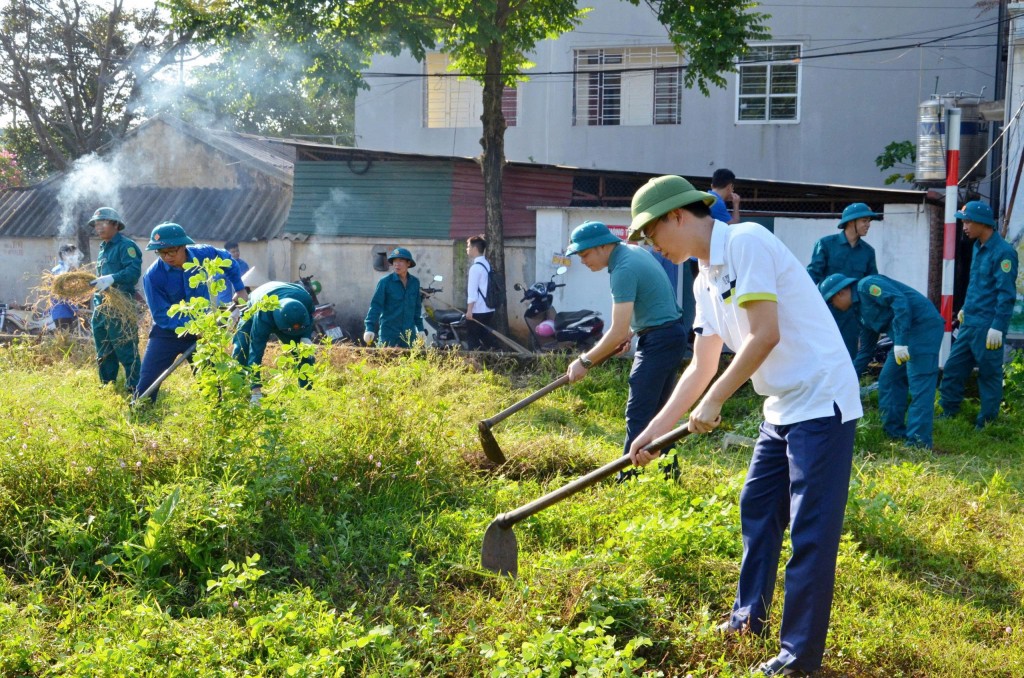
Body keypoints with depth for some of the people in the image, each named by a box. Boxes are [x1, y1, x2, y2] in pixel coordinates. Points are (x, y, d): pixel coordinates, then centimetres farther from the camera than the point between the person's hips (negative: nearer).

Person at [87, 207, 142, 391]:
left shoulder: (126, 245, -8)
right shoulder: (103, 248, 21)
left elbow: (134, 270, -23)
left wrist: (112, 279, -31)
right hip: (101, 306, 10)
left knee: (126, 350, -10)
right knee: (103, 353, 15)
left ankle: (134, 388, -6)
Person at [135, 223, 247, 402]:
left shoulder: (203, 254, -14)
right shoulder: (153, 276, -22)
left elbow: (228, 261, 9)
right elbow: (161, 314, -21)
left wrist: (240, 289, 7)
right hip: (167, 333, -2)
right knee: (147, 382, -5)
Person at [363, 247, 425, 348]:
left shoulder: (414, 282, 8)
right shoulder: (385, 282, -5)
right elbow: (375, 305, -9)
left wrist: (420, 328, 17)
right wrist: (370, 328, -17)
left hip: (409, 334, 4)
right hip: (389, 334, -4)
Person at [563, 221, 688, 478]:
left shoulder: (624, 269, -20)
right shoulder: (634, 251, 10)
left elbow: (618, 332, -21)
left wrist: (585, 361, -12)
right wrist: (629, 334, 12)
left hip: (658, 340, -10)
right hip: (672, 334, 10)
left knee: (638, 416, -9)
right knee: (656, 413, 14)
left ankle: (627, 481, -9)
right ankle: (669, 475, 18)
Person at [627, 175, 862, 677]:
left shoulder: (746, 242, -15)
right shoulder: (705, 281, 12)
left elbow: (765, 335, -21)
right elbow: (701, 367, 18)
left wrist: (713, 402, -13)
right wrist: (653, 430, 17)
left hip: (821, 401, -10)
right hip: (782, 408, 10)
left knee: (811, 532, -5)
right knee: (757, 509, 19)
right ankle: (749, 617, 34)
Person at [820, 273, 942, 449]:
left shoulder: (867, 285, -8)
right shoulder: (860, 308, 21)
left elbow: (899, 301, -21)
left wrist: (901, 341, -24)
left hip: (923, 325, -10)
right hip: (908, 335, 10)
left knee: (919, 385, -12)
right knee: (890, 380, 13)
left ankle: (919, 442, -14)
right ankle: (894, 433, 19)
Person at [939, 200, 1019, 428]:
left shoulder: (1002, 252, -16)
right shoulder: (978, 247, 11)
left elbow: (1006, 294, -19)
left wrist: (997, 327, -21)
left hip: (987, 327, -9)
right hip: (969, 323, 9)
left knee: (989, 374, 2)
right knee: (952, 368, 12)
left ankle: (987, 423, 11)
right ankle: (948, 412, 24)